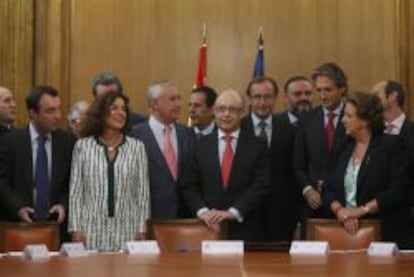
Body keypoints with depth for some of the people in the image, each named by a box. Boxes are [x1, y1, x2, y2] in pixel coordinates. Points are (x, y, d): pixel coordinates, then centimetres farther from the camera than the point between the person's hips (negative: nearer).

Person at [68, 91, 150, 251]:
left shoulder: (137, 147, 6)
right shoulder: (82, 146, 5)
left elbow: (142, 192, 6)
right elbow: (75, 191, 5)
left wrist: (142, 229, 1)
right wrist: (75, 228, -2)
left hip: (127, 231, 0)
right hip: (92, 230, 0)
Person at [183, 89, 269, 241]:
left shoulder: (257, 146, 2)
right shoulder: (201, 145, 7)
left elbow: (261, 185, -6)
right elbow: (190, 185, 5)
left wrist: (233, 212, -14)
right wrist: (202, 211, -11)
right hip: (209, 227, 1)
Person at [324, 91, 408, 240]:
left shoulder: (390, 145, -4)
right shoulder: (344, 147, 10)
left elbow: (395, 191, -12)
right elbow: (330, 189, 6)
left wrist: (361, 210, -15)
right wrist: (340, 211, -13)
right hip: (343, 228, 4)